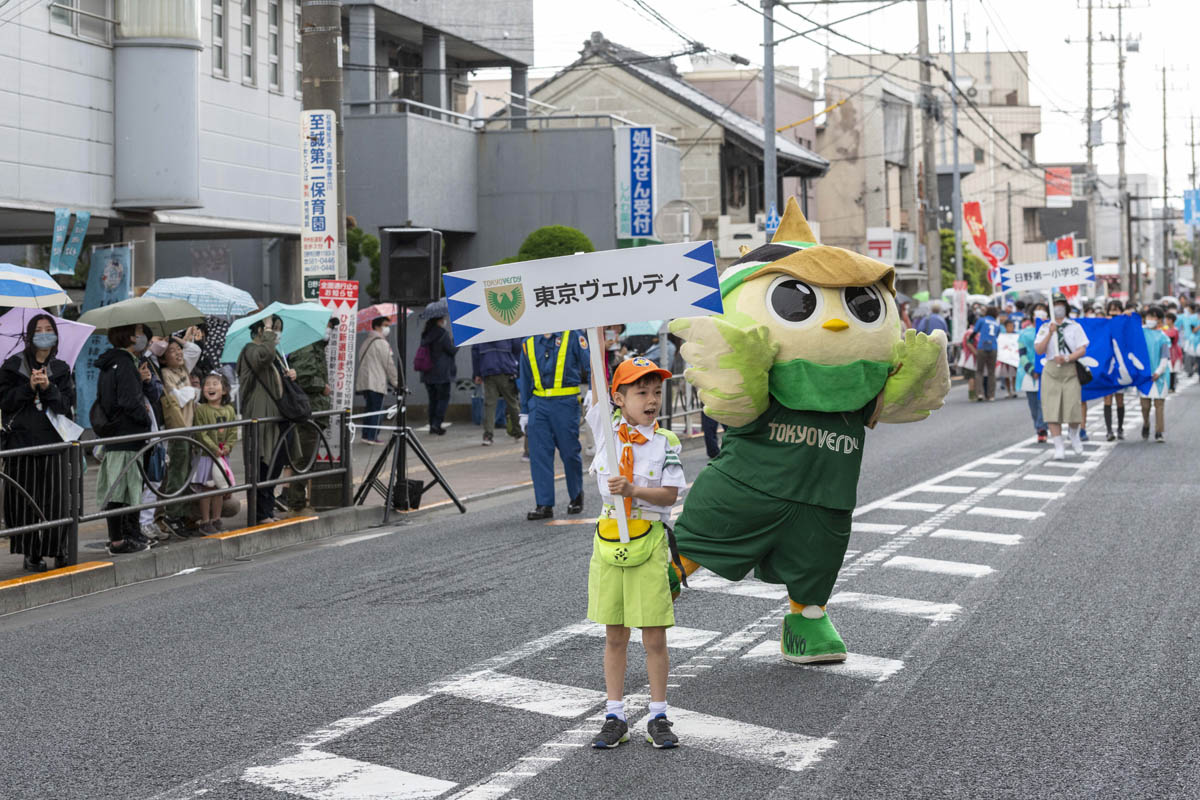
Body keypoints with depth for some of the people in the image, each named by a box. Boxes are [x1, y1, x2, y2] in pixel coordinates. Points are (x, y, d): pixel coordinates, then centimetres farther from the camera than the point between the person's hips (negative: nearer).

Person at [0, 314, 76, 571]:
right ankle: (31, 553, 7)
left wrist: (48, 388, -12)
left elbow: (69, 406, 3)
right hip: (21, 440, -1)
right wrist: (29, 387, -13)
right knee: (25, 500, -1)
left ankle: (59, 550, 6)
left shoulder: (61, 370, 12)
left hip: (53, 443, 1)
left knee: (55, 499, -2)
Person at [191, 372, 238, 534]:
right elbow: (201, 434, -15)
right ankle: (204, 522, 7)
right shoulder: (200, 409, -10)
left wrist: (228, 446, -11)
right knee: (206, 488, -2)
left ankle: (216, 520, 22)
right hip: (206, 454, -5)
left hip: (222, 454, 5)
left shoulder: (229, 410, 6)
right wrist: (214, 448, -18)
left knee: (220, 488, 11)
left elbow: (233, 432, 5)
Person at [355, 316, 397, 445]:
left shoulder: (366, 342, 19)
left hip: (364, 381, 9)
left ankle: (366, 435, 12)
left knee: (370, 409, 13)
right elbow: (389, 365, -11)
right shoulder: (382, 343, -9)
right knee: (376, 410, -6)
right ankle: (372, 436, -9)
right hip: (377, 383, -9)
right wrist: (395, 382, -1)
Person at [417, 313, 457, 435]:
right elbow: (452, 350, -10)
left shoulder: (425, 335, 10)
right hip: (441, 373, -7)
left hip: (427, 373, 7)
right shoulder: (442, 335, -13)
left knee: (433, 399, 12)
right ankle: (437, 424, -9)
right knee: (443, 398, 1)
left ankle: (432, 425, 10)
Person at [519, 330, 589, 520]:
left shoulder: (573, 336, 0)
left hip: (566, 402, -4)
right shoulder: (529, 344, 12)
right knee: (539, 454, -2)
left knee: (570, 452, 4)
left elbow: (590, 366, 0)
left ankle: (576, 497, 25)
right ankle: (544, 505, 1)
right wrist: (524, 412, 17)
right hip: (538, 404, 4)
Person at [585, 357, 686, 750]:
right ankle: (615, 717, 17)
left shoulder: (666, 442, -2)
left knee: (654, 637, 1)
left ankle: (658, 718, 13)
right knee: (614, 635, 9)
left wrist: (632, 491, -22)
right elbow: (598, 383, -8)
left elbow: (670, 495, -8)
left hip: (649, 540, -2)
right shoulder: (606, 427, 2)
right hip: (608, 537, 2)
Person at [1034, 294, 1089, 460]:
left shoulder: (1075, 326, 6)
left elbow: (1082, 349, 1)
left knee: (1073, 407, -8)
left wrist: (1067, 358, -14)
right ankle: (1059, 447, -1)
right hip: (1051, 370, 1)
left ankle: (1075, 436, 25)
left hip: (1071, 370, -1)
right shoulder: (1045, 328, 10)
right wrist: (1050, 333, -10)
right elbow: (1038, 350, 0)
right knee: (1051, 409, -7)